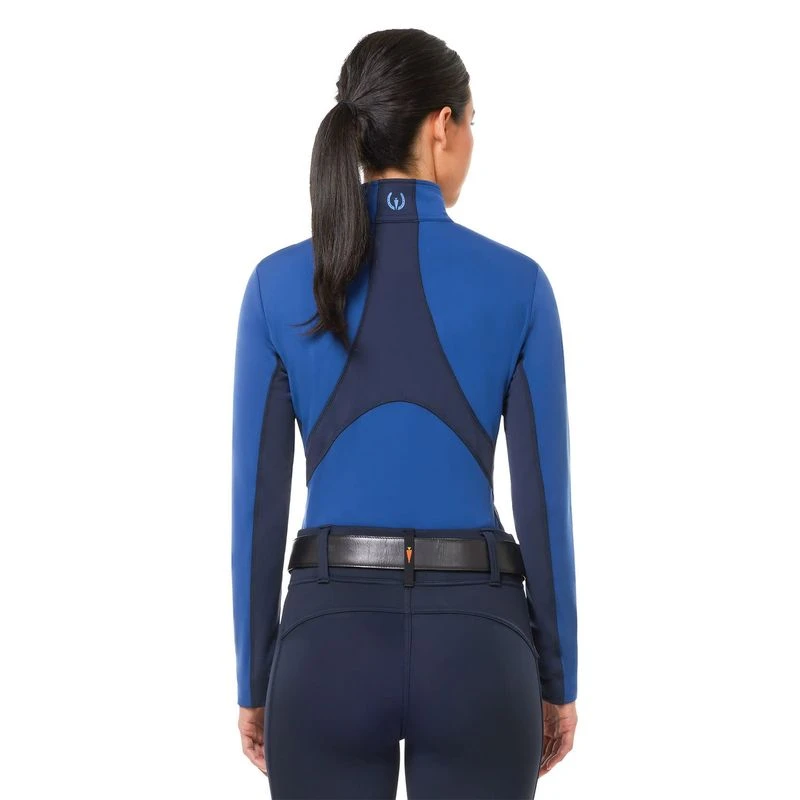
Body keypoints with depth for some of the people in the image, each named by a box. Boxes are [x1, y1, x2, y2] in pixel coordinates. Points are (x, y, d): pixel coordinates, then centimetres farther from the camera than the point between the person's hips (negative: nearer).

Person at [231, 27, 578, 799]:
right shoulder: (516, 283, -5)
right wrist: (557, 676, 8)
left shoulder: (279, 285, -2)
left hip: (331, 638, 1)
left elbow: (257, 501, -1)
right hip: (474, 643, -1)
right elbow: (544, 499, -3)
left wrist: (254, 679, 9)